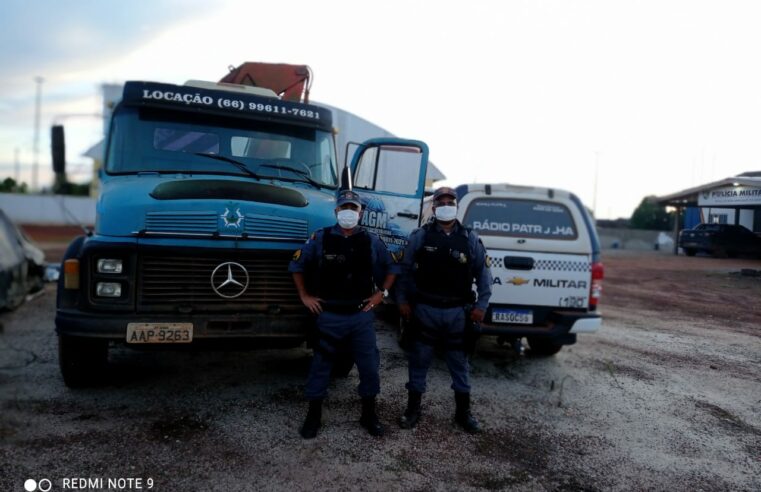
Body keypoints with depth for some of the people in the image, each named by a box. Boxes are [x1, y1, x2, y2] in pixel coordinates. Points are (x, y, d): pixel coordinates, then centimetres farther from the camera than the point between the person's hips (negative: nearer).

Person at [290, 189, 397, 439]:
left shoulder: (372, 241, 3)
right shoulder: (320, 238, -2)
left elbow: (391, 268, 15)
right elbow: (296, 265, 7)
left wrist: (381, 293, 4)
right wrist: (304, 296, 4)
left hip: (362, 316, 2)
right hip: (329, 316, -1)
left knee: (369, 365, 7)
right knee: (321, 365, 8)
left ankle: (369, 414, 25)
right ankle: (314, 415, 24)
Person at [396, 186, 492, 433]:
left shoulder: (470, 238, 3)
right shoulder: (419, 236, -1)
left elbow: (483, 273, 7)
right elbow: (405, 269, 3)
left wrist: (481, 305, 2)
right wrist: (403, 300, -1)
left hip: (458, 312, 1)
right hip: (425, 309, -1)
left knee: (459, 362, 13)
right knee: (418, 361, 9)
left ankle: (463, 412, 27)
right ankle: (413, 408, 25)